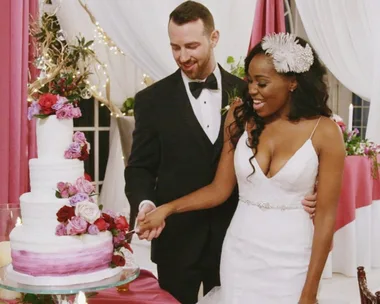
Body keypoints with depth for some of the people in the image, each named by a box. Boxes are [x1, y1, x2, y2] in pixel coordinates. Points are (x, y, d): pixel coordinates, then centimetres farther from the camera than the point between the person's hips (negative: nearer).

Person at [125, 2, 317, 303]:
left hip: (233, 238, 1)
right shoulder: (152, 99, -3)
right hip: (176, 240, -1)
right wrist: (145, 204, -22)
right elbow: (140, 167, -2)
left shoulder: (245, 93, 1)